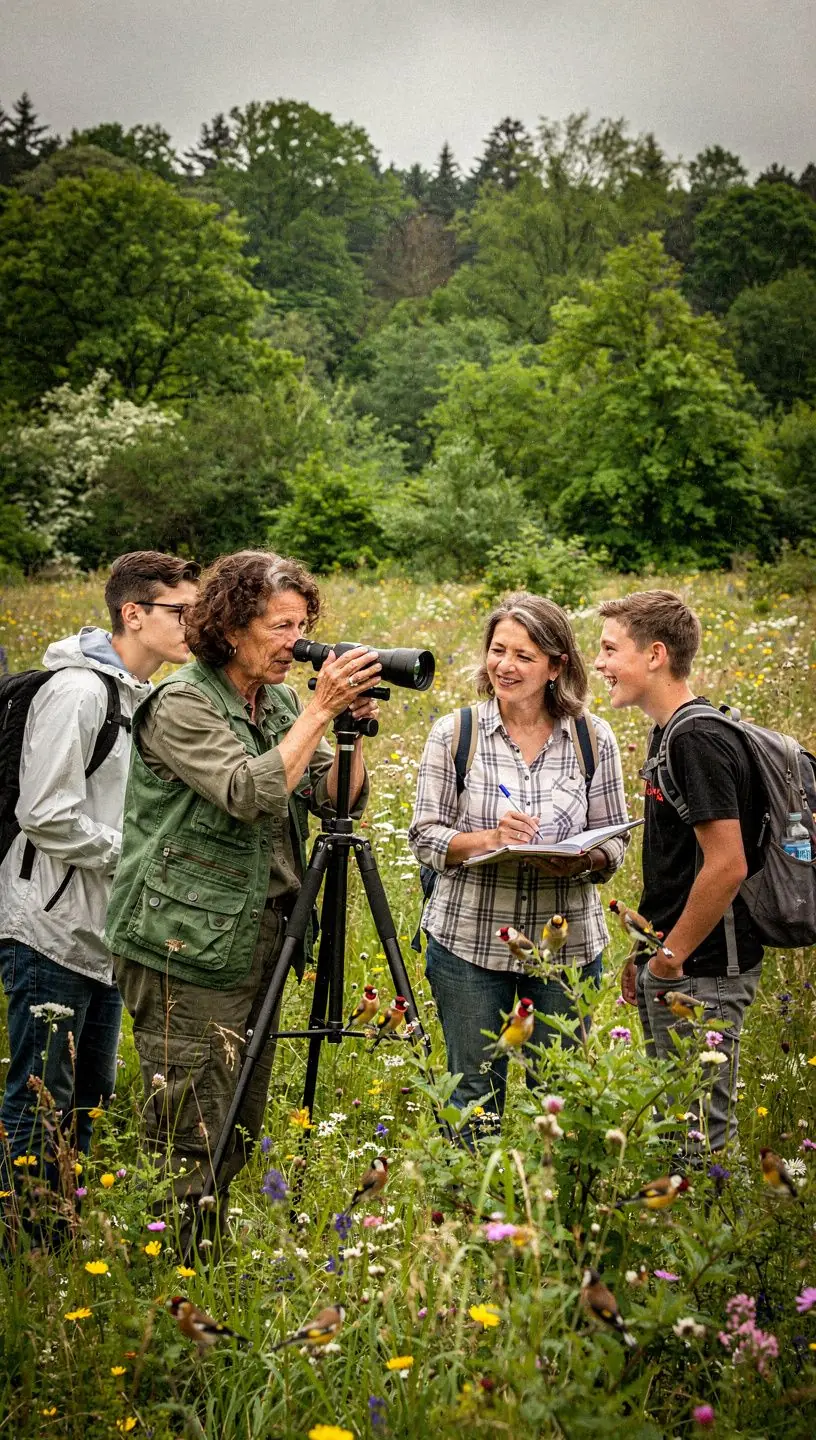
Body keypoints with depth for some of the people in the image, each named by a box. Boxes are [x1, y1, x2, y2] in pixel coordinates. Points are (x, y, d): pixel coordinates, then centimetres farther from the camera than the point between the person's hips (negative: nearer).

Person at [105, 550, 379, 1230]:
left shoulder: (280, 700, 10)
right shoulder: (182, 703, -12)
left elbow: (338, 799, 9)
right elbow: (251, 794, -25)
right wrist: (319, 710, -22)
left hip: (259, 937, 8)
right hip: (189, 945, -8)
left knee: (241, 1132, 15)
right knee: (192, 1142, -5)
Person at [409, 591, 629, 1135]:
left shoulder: (594, 739, 0)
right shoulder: (454, 734, -3)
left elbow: (614, 840, 5)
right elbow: (425, 835, -2)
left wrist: (583, 861, -17)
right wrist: (487, 838, -21)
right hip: (469, 942, -1)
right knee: (474, 1095, 10)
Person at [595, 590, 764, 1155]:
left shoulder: (699, 740, -19)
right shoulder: (669, 733, 12)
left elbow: (727, 866, -25)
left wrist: (672, 957, -16)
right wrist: (646, 951, 17)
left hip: (703, 973, -10)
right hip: (671, 968, 10)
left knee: (702, 1133, -1)